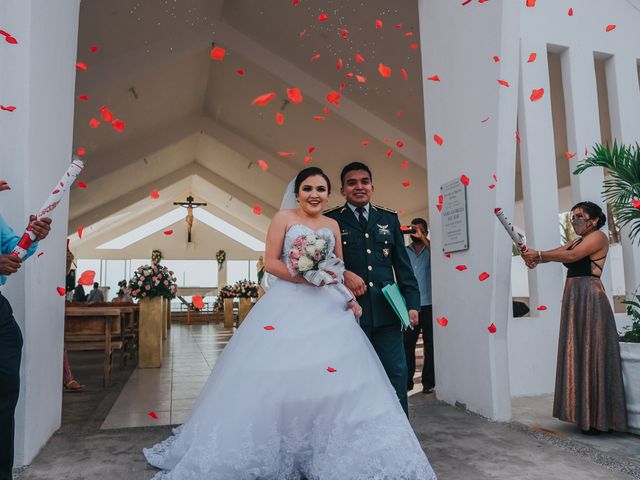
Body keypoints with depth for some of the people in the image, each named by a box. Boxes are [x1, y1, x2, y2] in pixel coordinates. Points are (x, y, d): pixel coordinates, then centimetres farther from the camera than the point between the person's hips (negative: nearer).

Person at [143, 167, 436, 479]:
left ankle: (328, 450, 14)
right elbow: (270, 263, -4)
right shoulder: (284, 217, 3)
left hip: (329, 307, 4)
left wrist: (350, 298, 2)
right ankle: (272, 452, 13)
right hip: (289, 304, -4)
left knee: (335, 378, -3)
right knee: (277, 376, -5)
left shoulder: (332, 225, 15)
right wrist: (306, 277, -16)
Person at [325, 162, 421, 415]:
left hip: (386, 309, 2)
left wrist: (412, 303, 6)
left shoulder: (389, 218, 13)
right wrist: (343, 273, -16)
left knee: (396, 374, 5)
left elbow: (403, 266, 12)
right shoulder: (331, 219, 4)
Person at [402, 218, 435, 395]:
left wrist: (423, 238, -16)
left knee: (430, 345, 5)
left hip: (428, 305, -1)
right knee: (407, 344, 2)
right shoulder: (404, 251, 10)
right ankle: (407, 381, 11)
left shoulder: (430, 249, 6)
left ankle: (428, 382, 13)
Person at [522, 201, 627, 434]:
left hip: (590, 298, -8)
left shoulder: (598, 236, -2)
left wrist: (538, 255, -12)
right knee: (578, 354, 8)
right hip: (573, 298, 8)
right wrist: (534, 257, -13)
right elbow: (556, 252, 7)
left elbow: (572, 256, -16)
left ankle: (597, 418, 1)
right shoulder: (576, 241, 22)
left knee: (591, 353, -6)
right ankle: (586, 414, 15)